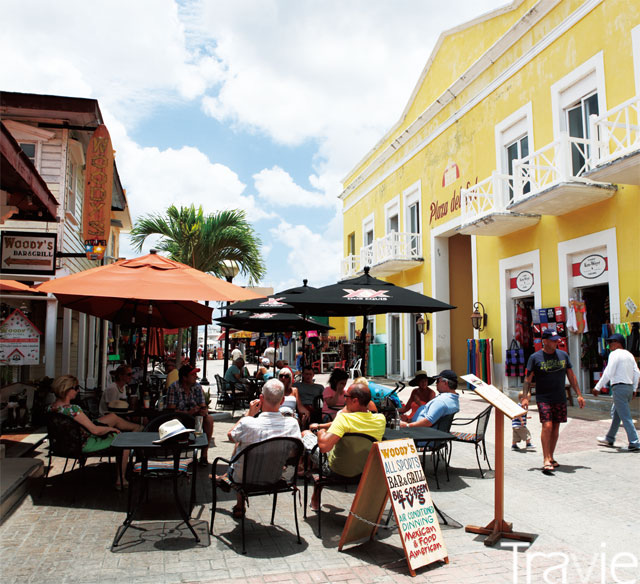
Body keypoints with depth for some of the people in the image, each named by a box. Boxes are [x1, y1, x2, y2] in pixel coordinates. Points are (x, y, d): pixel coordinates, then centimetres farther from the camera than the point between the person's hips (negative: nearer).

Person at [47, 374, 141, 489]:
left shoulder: (50, 408, -7)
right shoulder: (73, 409, -34)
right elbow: (95, 430, -30)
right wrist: (111, 428, -10)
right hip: (85, 445, -9)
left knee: (113, 417, 17)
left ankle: (138, 427, 41)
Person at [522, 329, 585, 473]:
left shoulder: (563, 355, 8)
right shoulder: (535, 357, -4)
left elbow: (571, 376, 15)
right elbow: (528, 379, -2)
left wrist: (579, 395, 11)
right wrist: (525, 397, -11)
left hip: (560, 398, 4)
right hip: (543, 398, -4)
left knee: (556, 428, 8)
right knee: (547, 426, -15)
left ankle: (551, 457, 21)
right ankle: (546, 460, -12)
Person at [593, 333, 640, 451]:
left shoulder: (615, 354, -10)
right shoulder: (629, 355, 14)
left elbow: (608, 373, -16)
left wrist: (597, 387, -12)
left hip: (619, 387, -9)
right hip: (629, 387, 9)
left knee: (625, 417, -6)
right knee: (615, 414, 20)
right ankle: (609, 439, 31)